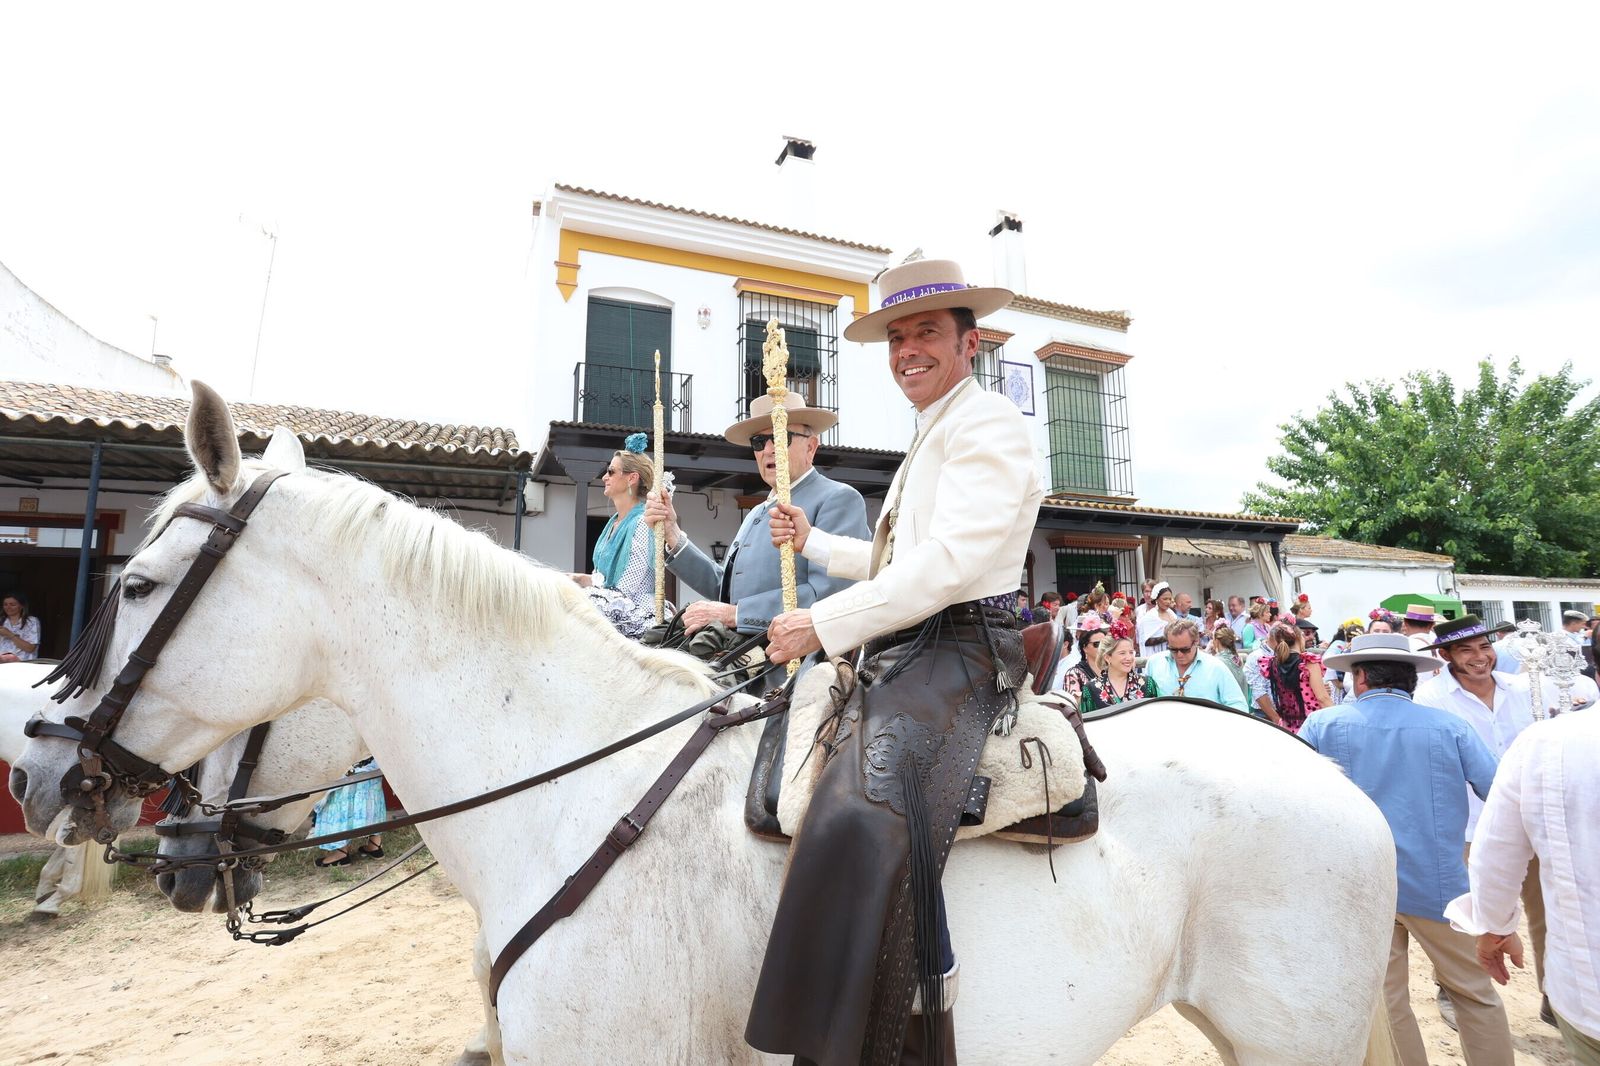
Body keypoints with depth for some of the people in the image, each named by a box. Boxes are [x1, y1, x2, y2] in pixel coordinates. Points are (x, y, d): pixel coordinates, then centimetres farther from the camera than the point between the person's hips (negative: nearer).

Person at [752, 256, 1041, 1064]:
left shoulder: (988, 423, -8)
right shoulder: (931, 438, 24)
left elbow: (950, 564, -21)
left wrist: (824, 625, -19)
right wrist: (813, 542, 24)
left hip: (956, 654, -11)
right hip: (906, 655, 11)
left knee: (861, 822, -31)